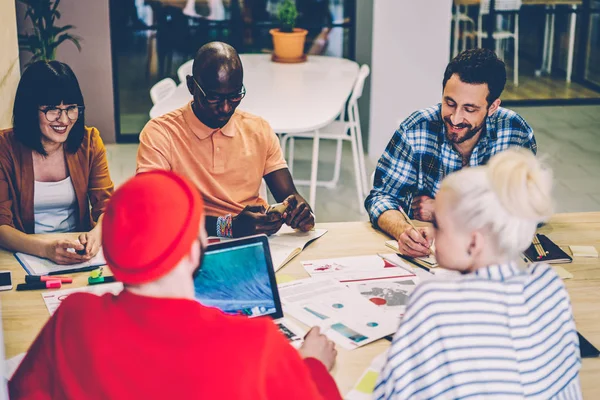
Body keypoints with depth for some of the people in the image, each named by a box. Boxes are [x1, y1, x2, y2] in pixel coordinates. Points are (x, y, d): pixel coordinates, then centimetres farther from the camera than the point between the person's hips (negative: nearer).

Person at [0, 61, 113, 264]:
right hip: (26, 254, -1)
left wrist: (96, 234, -27)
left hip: (80, 256, 1)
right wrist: (46, 248, -33)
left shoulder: (89, 142, 1)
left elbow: (106, 206, -3)